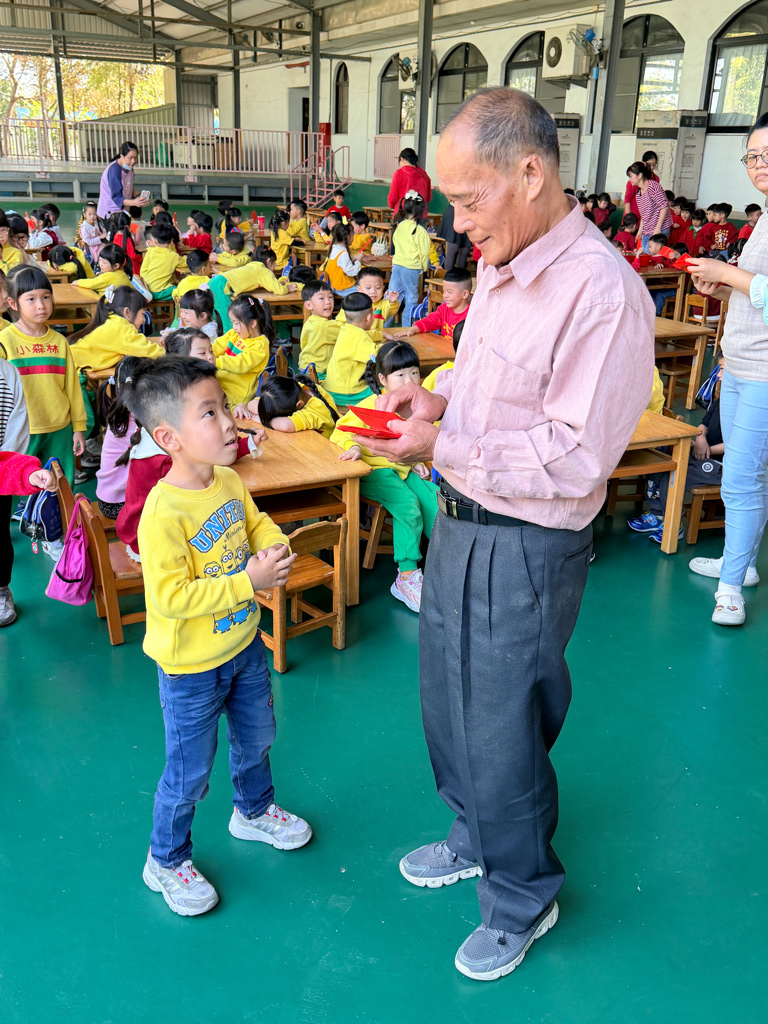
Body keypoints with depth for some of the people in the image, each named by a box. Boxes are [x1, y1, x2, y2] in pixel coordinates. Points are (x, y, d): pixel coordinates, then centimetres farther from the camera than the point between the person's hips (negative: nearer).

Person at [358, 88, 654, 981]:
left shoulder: (602, 291, -24)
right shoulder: (498, 266, 5)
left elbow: (573, 461, -25)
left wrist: (443, 447, -24)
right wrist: (435, 398, 0)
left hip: (525, 550, -9)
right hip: (460, 521, 9)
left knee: (501, 735, 9)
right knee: (446, 701, 23)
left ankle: (523, 896, 37)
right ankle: (477, 836, 50)